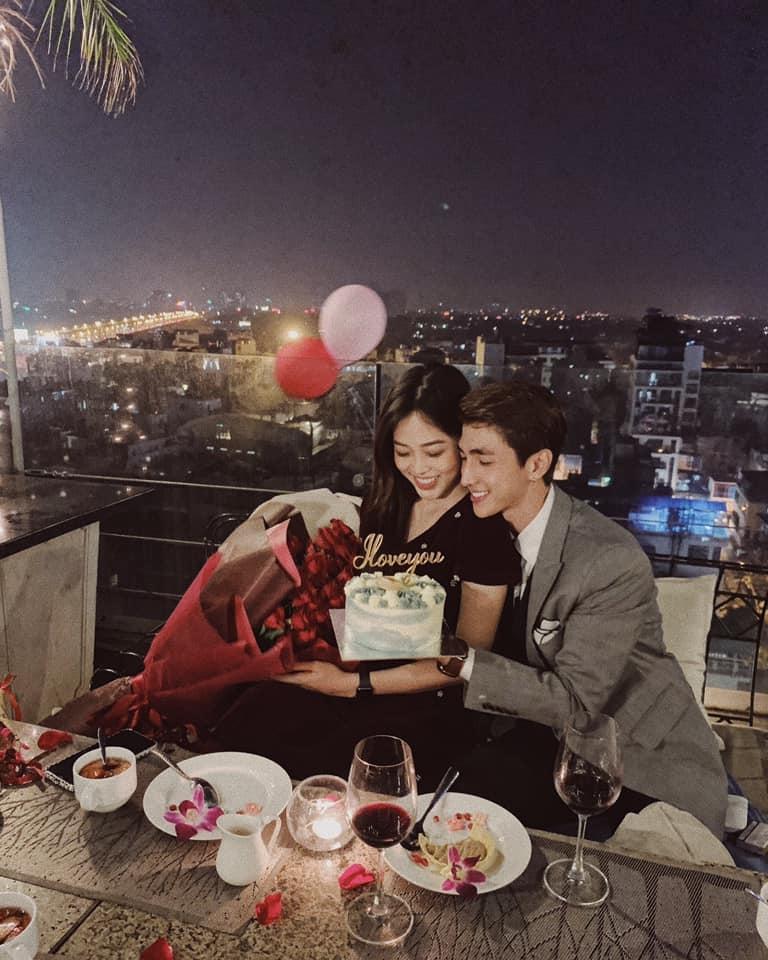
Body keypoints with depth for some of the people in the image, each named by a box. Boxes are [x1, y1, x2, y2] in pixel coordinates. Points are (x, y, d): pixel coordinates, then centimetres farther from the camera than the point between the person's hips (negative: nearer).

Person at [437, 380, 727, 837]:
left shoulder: (613, 561, -26)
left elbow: (575, 701, -22)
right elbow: (506, 643, 2)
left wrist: (461, 661, -26)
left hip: (645, 760, -4)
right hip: (553, 731, 4)